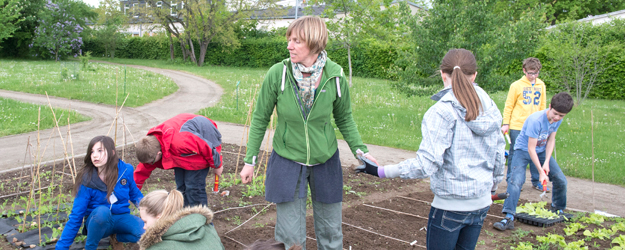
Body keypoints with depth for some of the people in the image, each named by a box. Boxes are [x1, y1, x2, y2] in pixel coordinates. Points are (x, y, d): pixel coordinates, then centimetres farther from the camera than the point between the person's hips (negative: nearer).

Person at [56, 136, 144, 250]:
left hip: (121, 218, 3)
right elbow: (75, 218, -13)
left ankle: (116, 237, 4)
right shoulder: (87, 181, -17)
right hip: (98, 222, -3)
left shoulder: (125, 170, -10)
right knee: (102, 211, -39)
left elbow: (135, 195, 10)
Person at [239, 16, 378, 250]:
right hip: (287, 162, -1)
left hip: (325, 162, 1)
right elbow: (260, 119, -3)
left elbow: (344, 119, 4)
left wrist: (360, 149, -8)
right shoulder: (277, 74, -15)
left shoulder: (335, 76, -13)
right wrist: (250, 160, -1)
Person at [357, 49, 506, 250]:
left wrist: (381, 171, -19)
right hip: (481, 203, 6)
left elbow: (426, 164, -24)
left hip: (451, 205, -6)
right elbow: (499, 157, 9)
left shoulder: (442, 111, -17)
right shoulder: (490, 109, 2)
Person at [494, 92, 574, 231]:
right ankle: (509, 218, -25)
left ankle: (558, 210, 26)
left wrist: (546, 162, -12)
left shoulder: (558, 120, -10)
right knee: (516, 180, -25)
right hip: (523, 150, -6)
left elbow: (551, 140, 1)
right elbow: (531, 148, -26)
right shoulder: (536, 120, -30)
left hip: (542, 151, 6)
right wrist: (541, 172, -24)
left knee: (561, 180, 1)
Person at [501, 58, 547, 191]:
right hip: (517, 126, -3)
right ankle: (511, 180, 14)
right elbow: (508, 106, 0)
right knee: (515, 154, 3)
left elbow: (542, 106, 17)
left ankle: (536, 181, 15)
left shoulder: (541, 85, 9)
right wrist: (505, 124, -3)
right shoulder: (516, 85, -3)